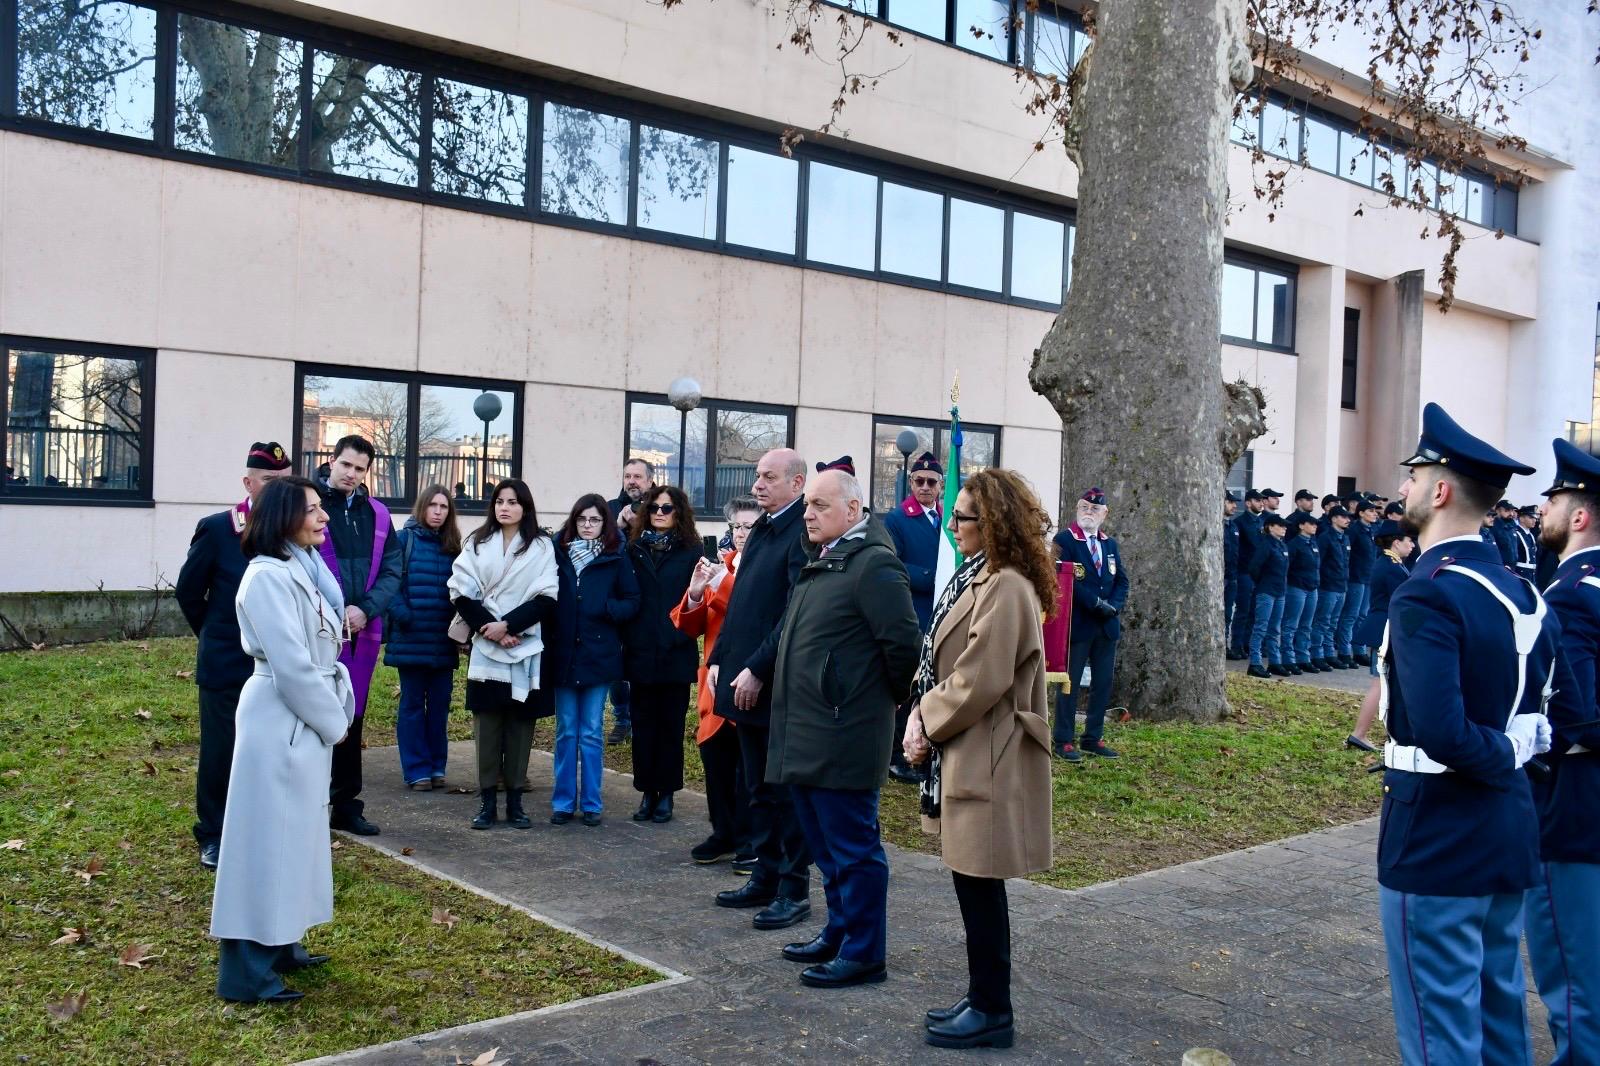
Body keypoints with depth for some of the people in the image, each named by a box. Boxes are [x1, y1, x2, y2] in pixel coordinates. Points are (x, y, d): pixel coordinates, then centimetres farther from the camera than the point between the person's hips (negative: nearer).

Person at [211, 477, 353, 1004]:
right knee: (266, 838, -4)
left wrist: (336, 712, 2)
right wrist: (333, 721, -12)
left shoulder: (304, 569, 12)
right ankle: (246, 971, 4)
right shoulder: (268, 575, -18)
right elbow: (290, 665, -22)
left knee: (293, 833, 16)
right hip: (280, 722, -10)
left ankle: (280, 945, 28)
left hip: (306, 719, 10)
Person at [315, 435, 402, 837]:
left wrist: (365, 609, -8)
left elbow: (391, 570, 6)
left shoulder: (377, 513, 10)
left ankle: (346, 803, 23)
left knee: (353, 718, 13)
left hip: (364, 631, 5)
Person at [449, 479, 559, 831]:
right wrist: (487, 627, -11)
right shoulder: (477, 544, 7)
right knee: (487, 724, 1)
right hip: (486, 647, 1)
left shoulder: (541, 546, 3)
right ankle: (487, 801, 7)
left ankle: (515, 801, 9)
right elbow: (462, 593, 1)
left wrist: (508, 625, -13)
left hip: (526, 649, -1)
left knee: (520, 724, 2)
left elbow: (547, 598, -4)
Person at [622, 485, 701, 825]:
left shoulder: (691, 551, 1)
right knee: (643, 723, 7)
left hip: (676, 654, -2)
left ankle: (666, 793, 15)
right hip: (641, 653, 2)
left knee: (671, 724, 6)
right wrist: (626, 641, -5)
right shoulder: (634, 549, 7)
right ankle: (646, 792, 16)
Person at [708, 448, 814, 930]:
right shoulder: (761, 530, 13)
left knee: (786, 791, 2)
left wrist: (757, 670, -20)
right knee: (759, 789, 16)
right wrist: (718, 659, 10)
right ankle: (765, 878, 27)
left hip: (778, 686, -8)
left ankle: (794, 891, 13)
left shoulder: (803, 533, -15)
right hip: (745, 681, 9)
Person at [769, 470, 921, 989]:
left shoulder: (874, 563, -15)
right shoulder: (821, 562, 15)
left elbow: (904, 642, -19)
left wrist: (888, 697, -5)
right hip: (806, 735, 10)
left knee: (853, 848, 1)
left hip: (842, 738, -10)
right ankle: (839, 932, 33)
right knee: (827, 846, 20)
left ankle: (864, 954, 12)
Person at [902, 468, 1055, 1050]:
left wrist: (927, 724, -10)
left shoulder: (1006, 588, -19)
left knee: (979, 888, 1)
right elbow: (940, 663, 14)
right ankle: (982, 998, 29)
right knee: (973, 886, 17)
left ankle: (991, 1012, 15)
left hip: (986, 760, -10)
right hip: (964, 756, 10)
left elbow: (979, 682, -22)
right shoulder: (977, 578, 13)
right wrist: (921, 715, -1)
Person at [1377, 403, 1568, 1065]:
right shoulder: (1522, 592, 7)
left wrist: (1504, 756, -13)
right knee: (1499, 1011, 20)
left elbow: (1440, 733, -29)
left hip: (1436, 838, -8)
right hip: (1508, 834, 8)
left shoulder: (1427, 595, -20)